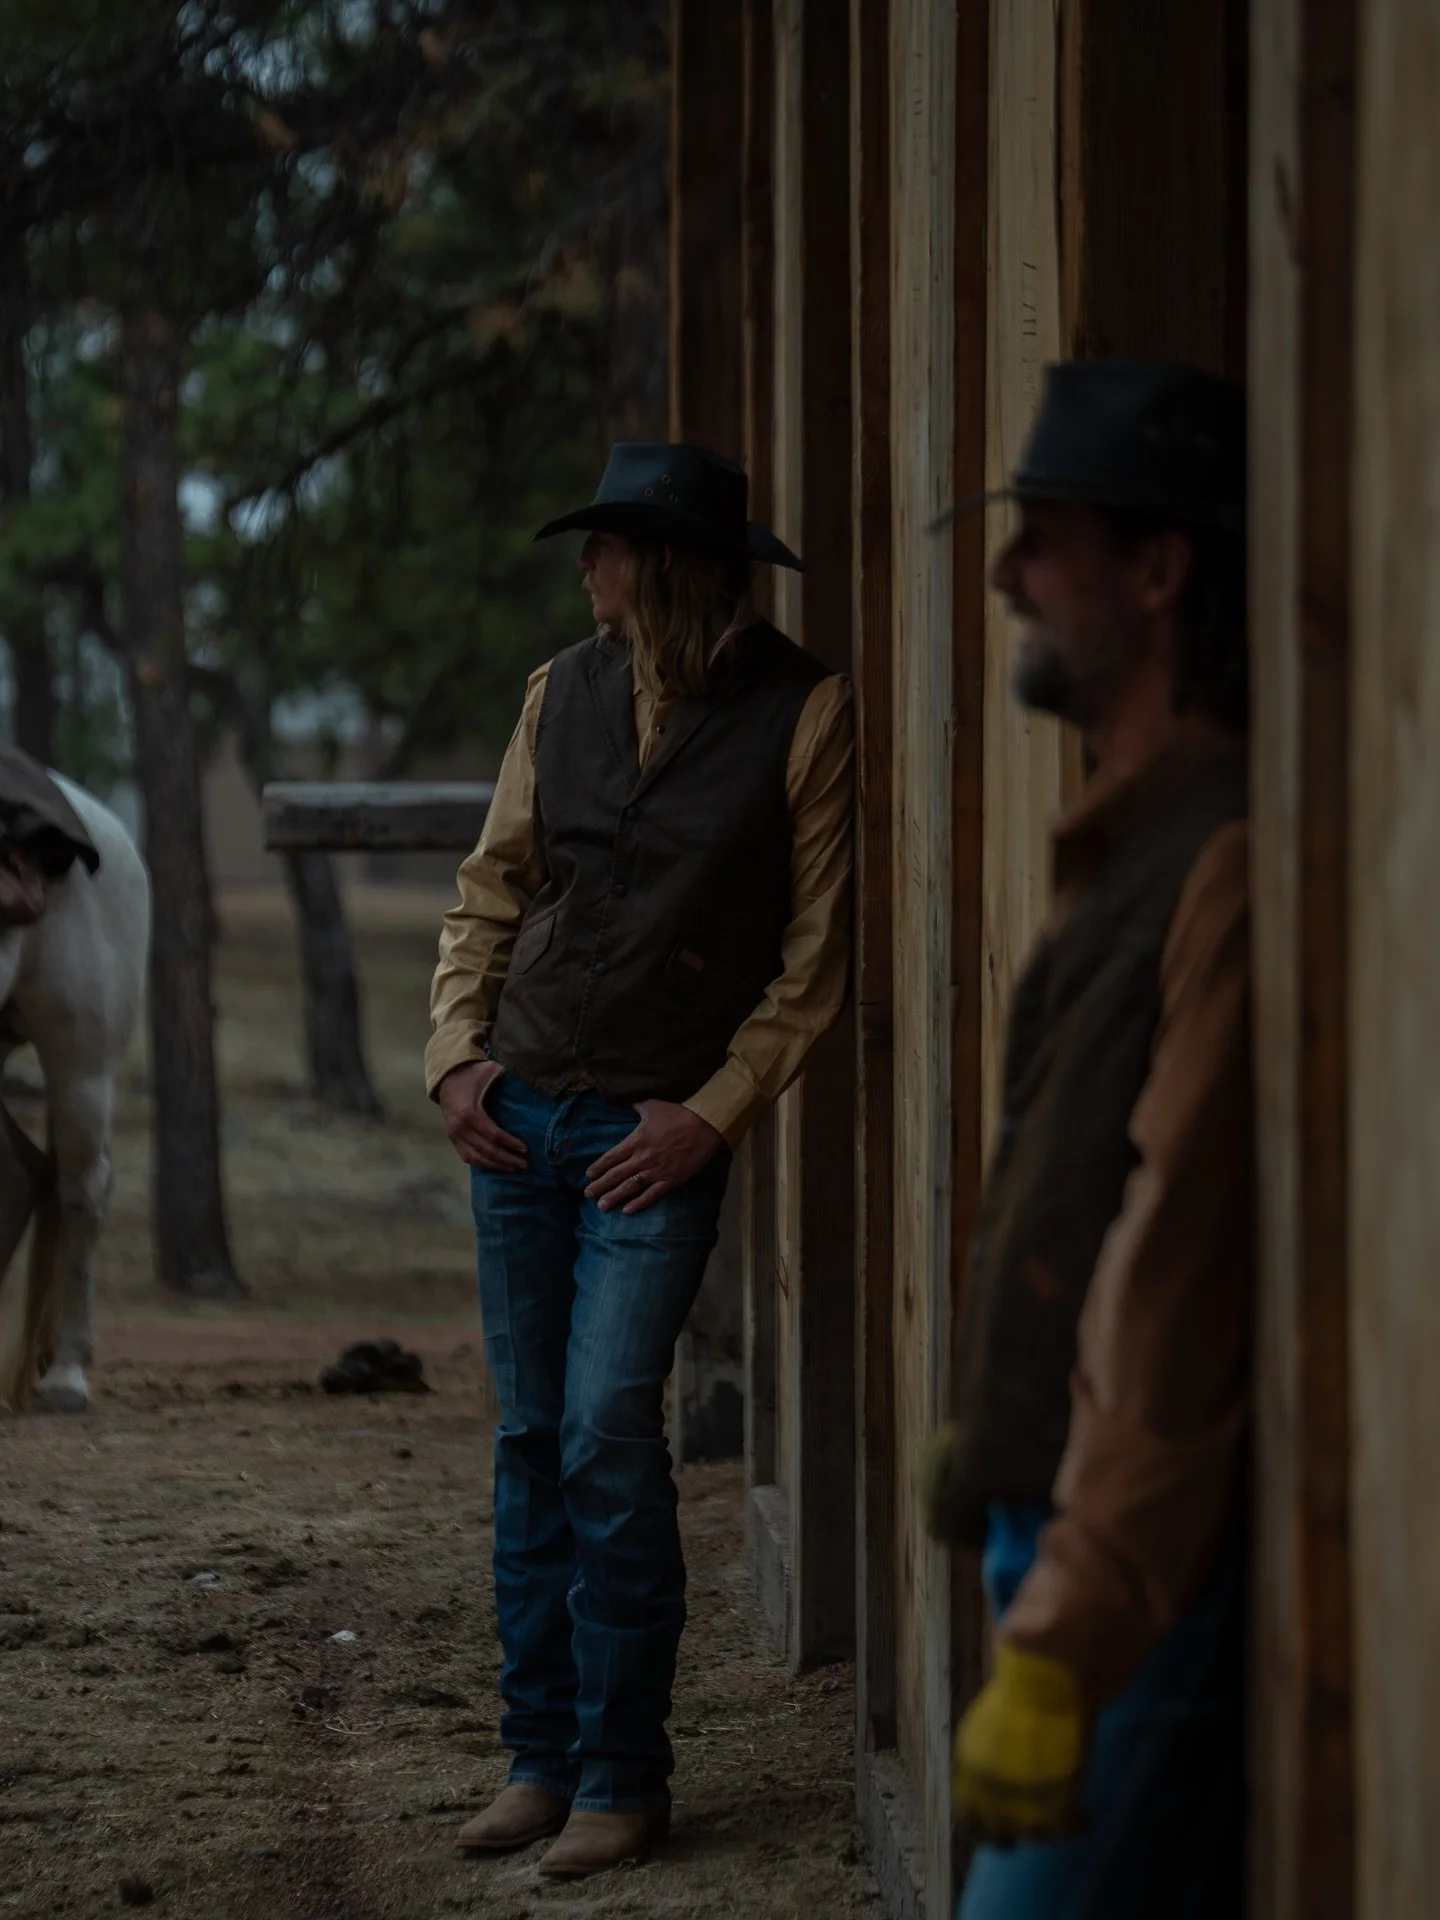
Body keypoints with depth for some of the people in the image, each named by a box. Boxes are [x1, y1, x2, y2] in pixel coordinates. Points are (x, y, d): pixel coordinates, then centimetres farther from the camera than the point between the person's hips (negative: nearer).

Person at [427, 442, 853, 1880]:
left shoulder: (803, 714, -6)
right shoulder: (564, 693, 8)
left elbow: (817, 950, -4)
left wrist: (712, 1111, -10)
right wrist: (458, 1051, 3)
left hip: (659, 1131, -5)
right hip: (520, 1113, 5)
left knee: (607, 1436, -11)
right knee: (531, 1440, 7)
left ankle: (622, 1775, -2)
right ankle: (540, 1753, 14)